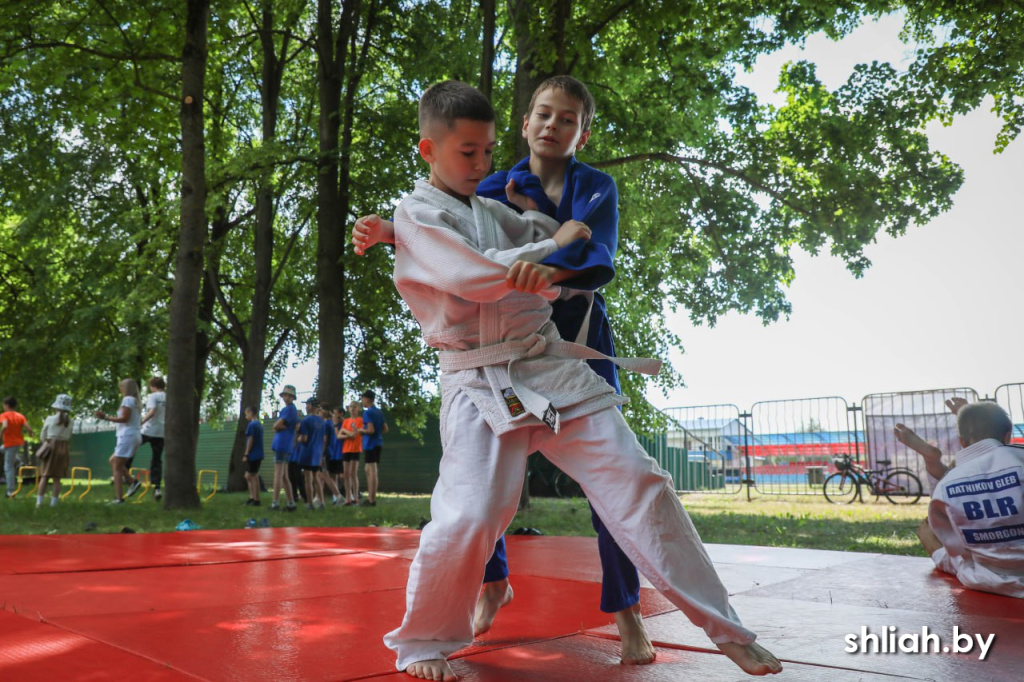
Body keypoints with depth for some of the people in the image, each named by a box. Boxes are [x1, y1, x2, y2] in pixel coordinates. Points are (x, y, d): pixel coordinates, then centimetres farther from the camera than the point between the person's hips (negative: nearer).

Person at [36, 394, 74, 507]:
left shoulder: (50, 419, -3)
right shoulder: (69, 421, 0)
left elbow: (42, 437, 5)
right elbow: (69, 438, 4)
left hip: (50, 448, -1)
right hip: (64, 449, 1)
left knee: (44, 476, 5)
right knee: (57, 478, 5)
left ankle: (39, 502, -1)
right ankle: (53, 503, 4)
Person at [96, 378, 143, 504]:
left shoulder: (128, 399, -8)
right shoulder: (136, 401, 18)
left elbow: (124, 418, -17)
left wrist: (106, 417, -13)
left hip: (127, 435, -9)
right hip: (135, 436, 9)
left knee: (117, 467, -6)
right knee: (113, 461, 19)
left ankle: (118, 498, -10)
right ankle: (133, 481, 7)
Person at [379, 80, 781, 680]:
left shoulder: (492, 209, 19)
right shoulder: (416, 214, 0)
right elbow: (478, 274, -15)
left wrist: (544, 270, -1)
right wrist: (554, 246, -3)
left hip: (554, 370, 6)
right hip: (483, 386, -5)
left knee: (638, 483, -1)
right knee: (469, 516, -19)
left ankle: (727, 630, 11)